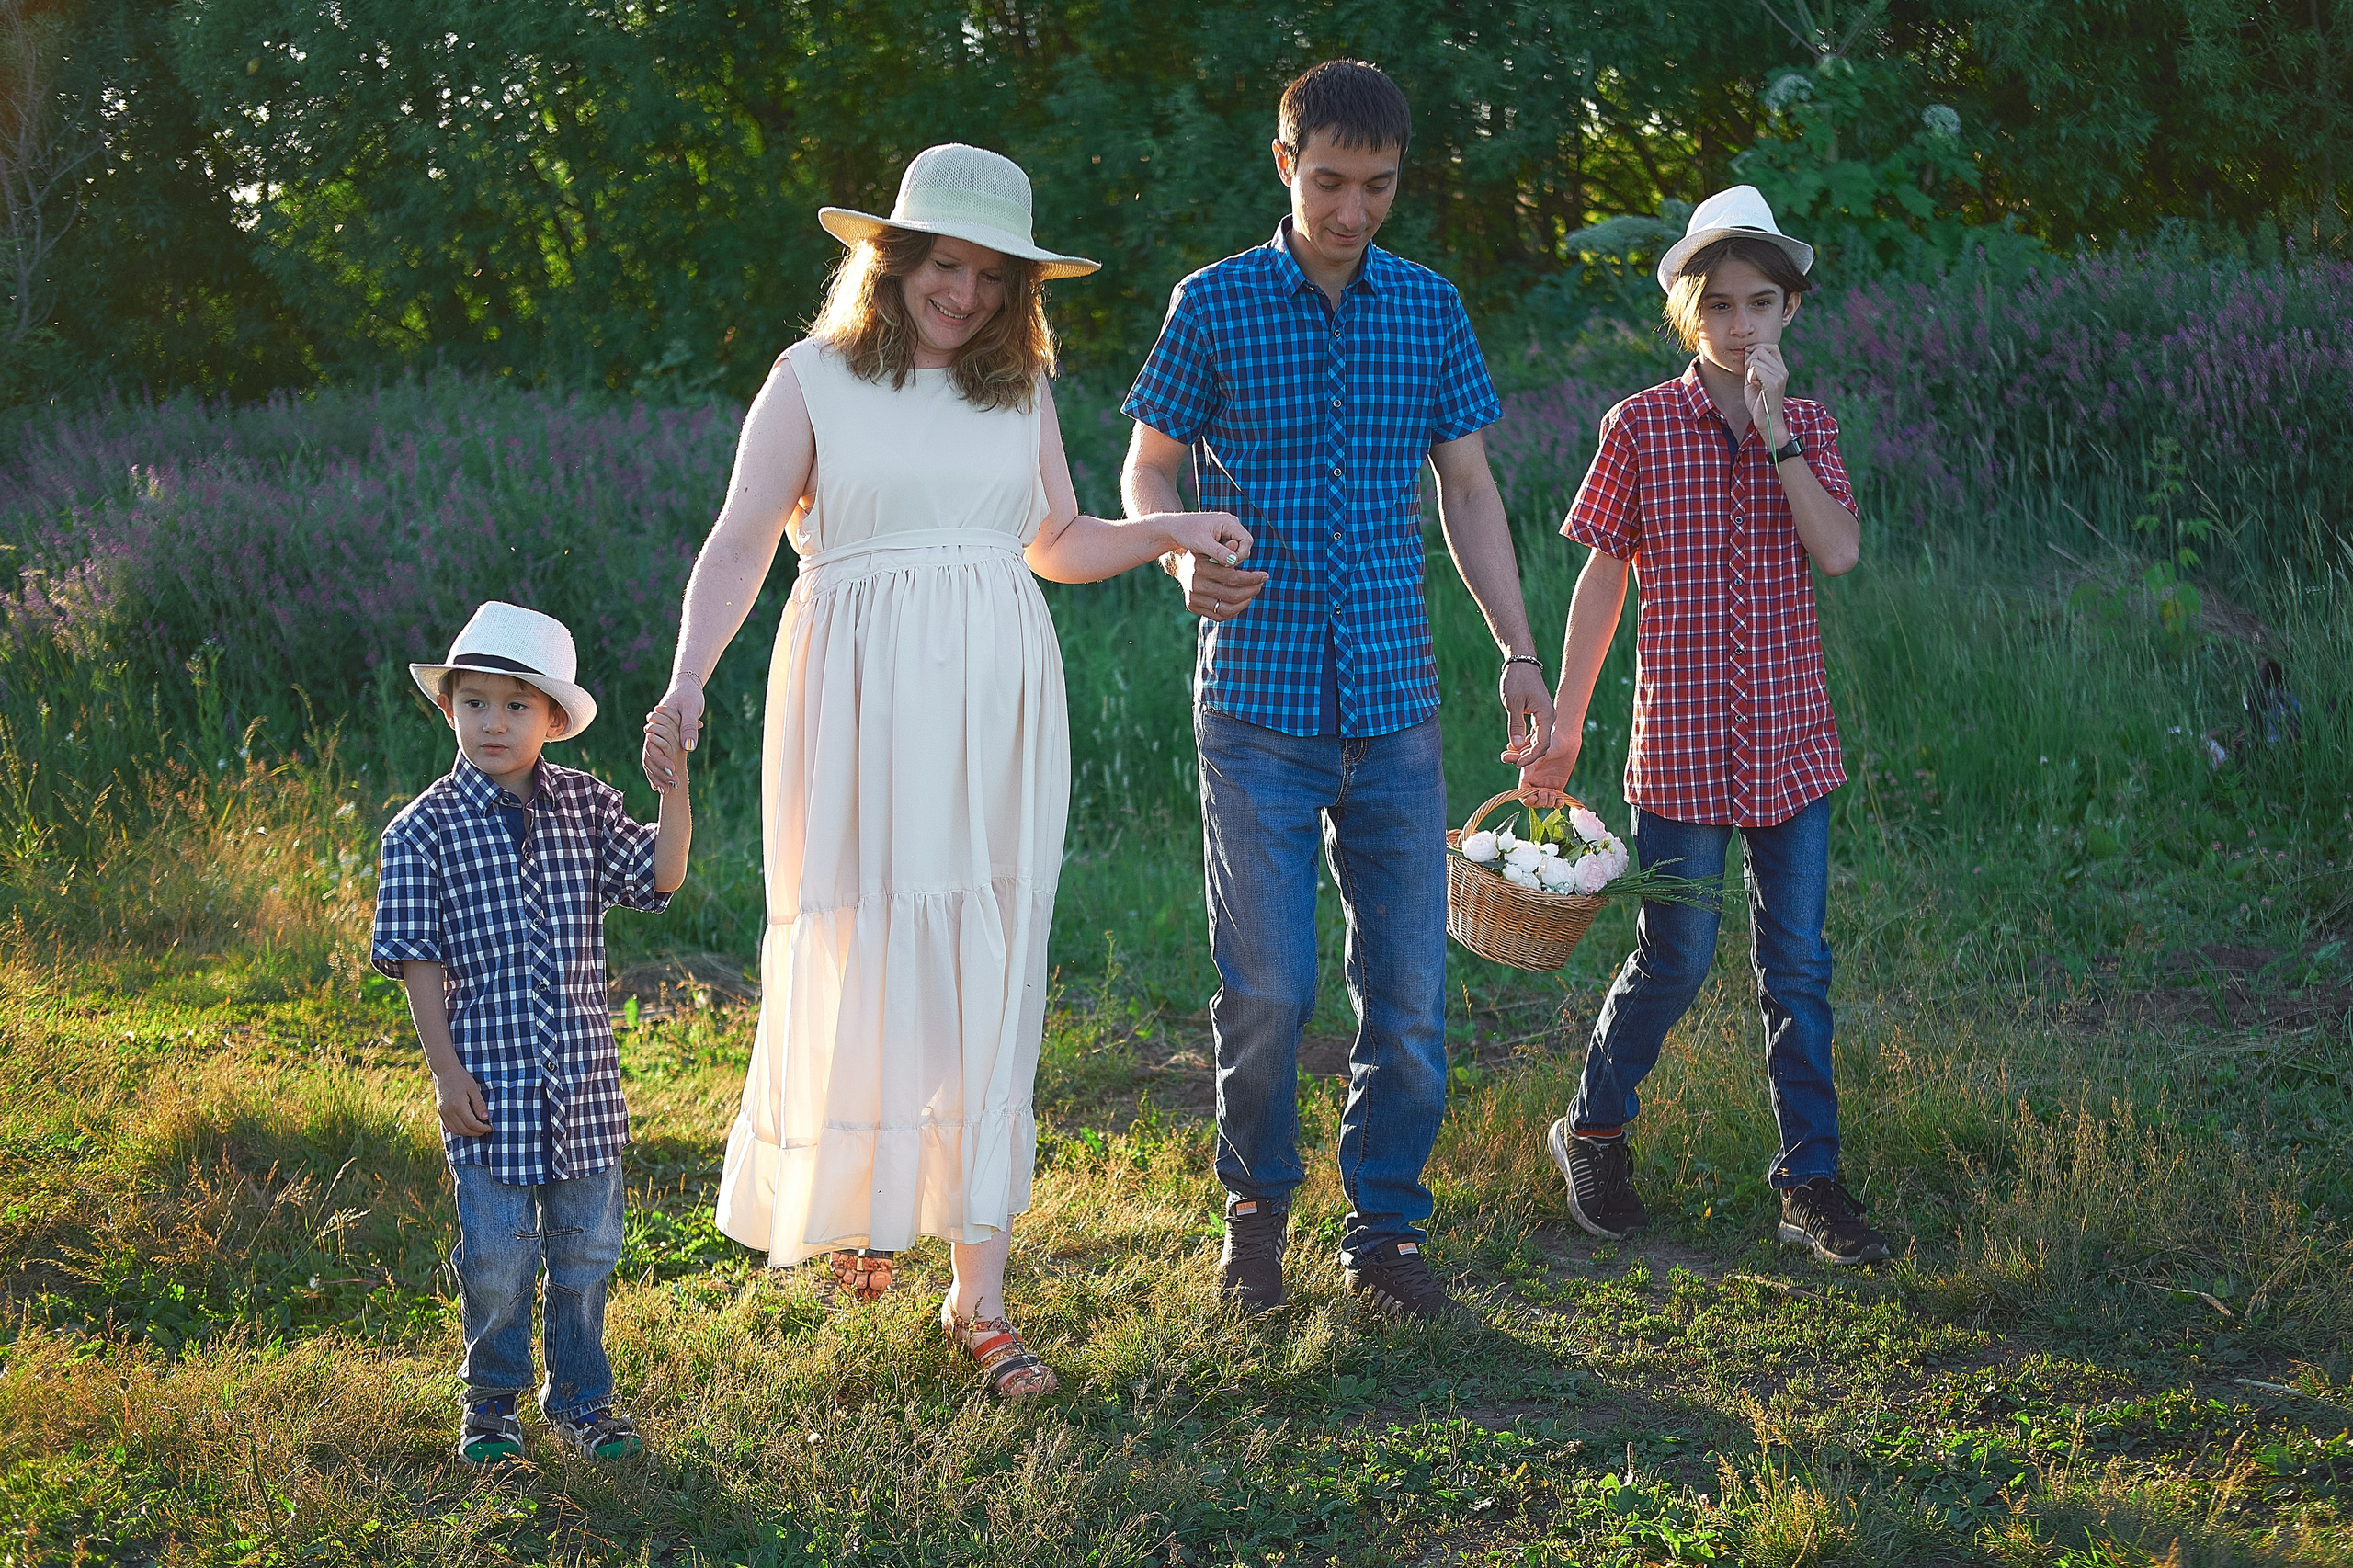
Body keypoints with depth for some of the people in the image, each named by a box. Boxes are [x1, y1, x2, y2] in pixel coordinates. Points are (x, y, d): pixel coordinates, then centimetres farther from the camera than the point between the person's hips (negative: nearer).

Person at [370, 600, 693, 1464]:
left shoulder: (587, 805, 4)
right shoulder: (425, 828, -6)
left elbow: (658, 878, -6)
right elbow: (417, 959, -6)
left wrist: (675, 782, -18)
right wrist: (448, 1072, -10)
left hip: (584, 1078, 3)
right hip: (491, 1080, -3)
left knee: (587, 1249, 12)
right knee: (497, 1255, 3)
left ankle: (580, 1399, 28)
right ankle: (491, 1400, 24)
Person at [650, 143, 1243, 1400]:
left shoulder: (1019, 388, 12)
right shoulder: (814, 380, 1)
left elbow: (1058, 543, 23)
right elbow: (740, 544, -3)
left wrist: (1170, 531, 7)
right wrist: (688, 678, -17)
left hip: (996, 716, 3)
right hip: (859, 706, -3)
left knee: (986, 988, 1)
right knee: (858, 968, 2)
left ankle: (980, 1294, 5)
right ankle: (848, 1201, 33)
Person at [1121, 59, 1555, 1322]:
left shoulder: (1429, 308, 9)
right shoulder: (1215, 305, 1)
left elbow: (1468, 488, 14)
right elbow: (1147, 467, 7)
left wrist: (1518, 652, 5)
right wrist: (1182, 557, -15)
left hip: (1393, 703, 3)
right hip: (1258, 703, -2)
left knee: (1410, 987, 3)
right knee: (1268, 987, -2)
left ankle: (1383, 1230, 17)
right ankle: (1256, 1209, 21)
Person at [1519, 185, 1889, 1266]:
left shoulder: (1808, 428, 6)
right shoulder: (1641, 426, -2)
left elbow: (1838, 551, -10)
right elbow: (1601, 580, 0)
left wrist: (1774, 428, -14)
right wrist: (1563, 729, 1)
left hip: (1790, 738, 3)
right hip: (1682, 742, -3)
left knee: (1797, 966, 6)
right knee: (1674, 961, 3)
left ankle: (1811, 1179, 14)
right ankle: (1594, 1130, 26)